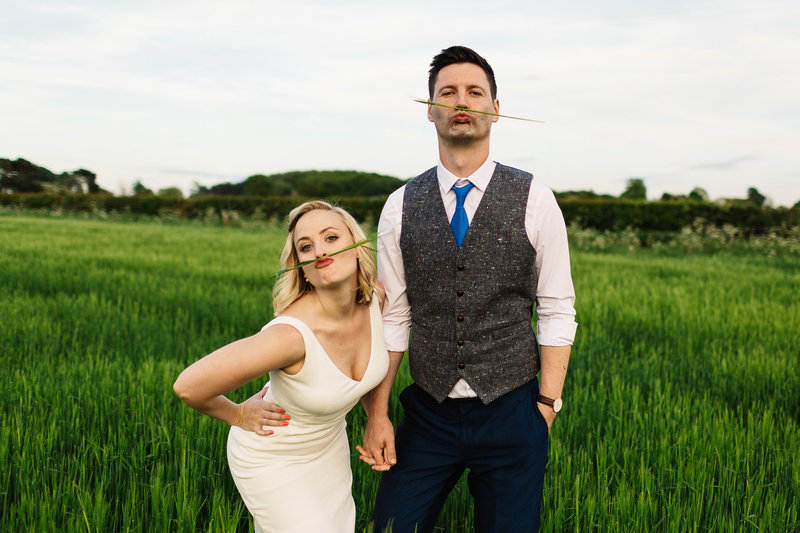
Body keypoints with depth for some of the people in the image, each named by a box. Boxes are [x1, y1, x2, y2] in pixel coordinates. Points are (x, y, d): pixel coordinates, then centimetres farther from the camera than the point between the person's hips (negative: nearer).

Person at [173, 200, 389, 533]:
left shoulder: (376, 298, -17)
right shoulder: (292, 334, -37)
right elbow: (188, 386, -33)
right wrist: (237, 415, -16)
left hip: (330, 447, 6)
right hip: (273, 460, -6)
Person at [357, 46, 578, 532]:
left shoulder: (535, 202, -4)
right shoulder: (400, 207, 1)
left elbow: (557, 311, -2)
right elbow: (393, 318, 4)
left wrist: (546, 406, -5)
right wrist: (377, 413, 1)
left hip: (510, 415, -1)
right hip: (429, 413, 2)